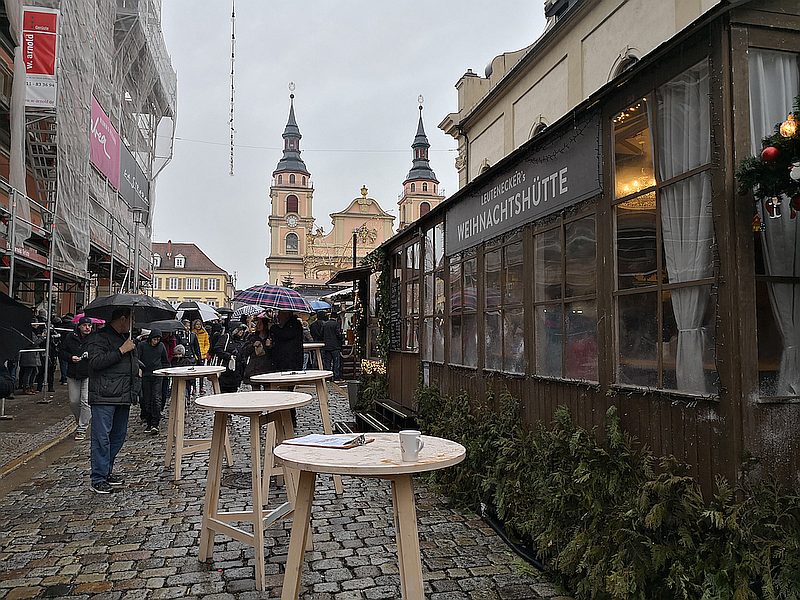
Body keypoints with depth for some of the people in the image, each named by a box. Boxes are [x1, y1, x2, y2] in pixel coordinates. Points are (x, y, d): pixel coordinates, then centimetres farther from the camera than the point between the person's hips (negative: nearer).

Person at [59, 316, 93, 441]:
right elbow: (61, 352, 12)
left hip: (89, 375, -3)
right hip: (73, 375, 3)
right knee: (73, 401, 8)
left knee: (85, 402, -8)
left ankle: (82, 429, -3)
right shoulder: (70, 337, 7)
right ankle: (79, 421, 34)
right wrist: (71, 357, -7)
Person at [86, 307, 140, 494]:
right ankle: (98, 479, 1)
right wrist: (121, 351, -19)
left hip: (124, 396, 9)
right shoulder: (99, 337, -7)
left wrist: (136, 369, 21)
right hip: (104, 396, -9)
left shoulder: (126, 337, 20)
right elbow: (96, 361, -22)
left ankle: (107, 471, 26)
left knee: (119, 435, 13)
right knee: (101, 437, -5)